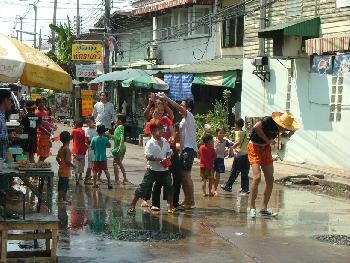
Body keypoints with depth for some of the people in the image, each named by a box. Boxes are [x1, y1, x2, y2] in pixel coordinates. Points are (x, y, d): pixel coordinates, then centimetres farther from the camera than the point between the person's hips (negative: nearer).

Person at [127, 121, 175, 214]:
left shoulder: (165, 141, 7)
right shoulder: (150, 143, -12)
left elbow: (169, 152, 18)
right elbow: (148, 157, -19)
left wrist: (168, 157, -4)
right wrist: (160, 159, -26)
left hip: (164, 170, 5)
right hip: (153, 170, -5)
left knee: (170, 187, 4)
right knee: (143, 188, -4)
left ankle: (170, 207, 17)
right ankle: (132, 205, 5)